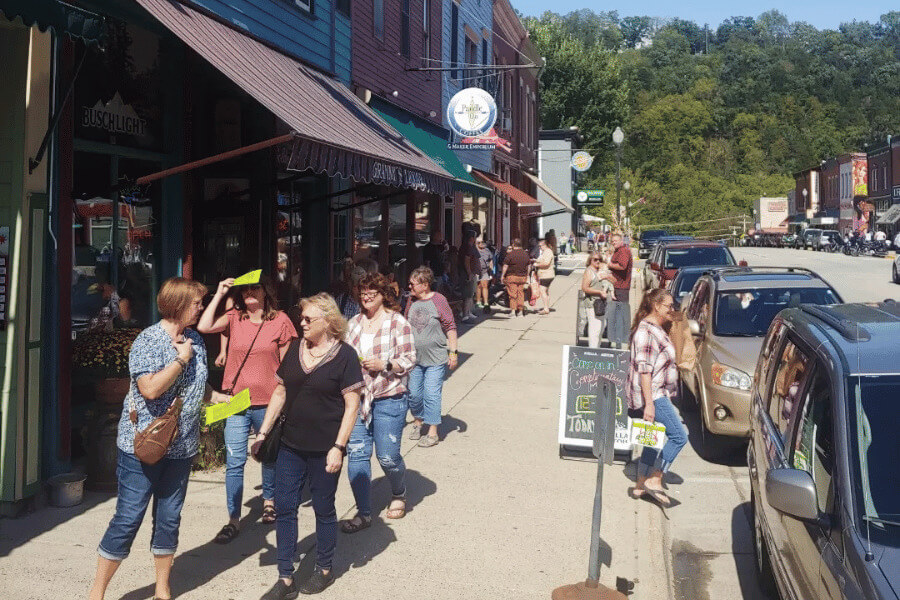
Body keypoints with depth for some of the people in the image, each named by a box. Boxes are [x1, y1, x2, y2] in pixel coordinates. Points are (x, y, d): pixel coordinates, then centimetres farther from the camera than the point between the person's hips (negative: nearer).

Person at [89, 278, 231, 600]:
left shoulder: (195, 340, 8)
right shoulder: (148, 340, -14)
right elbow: (151, 389, -26)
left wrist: (223, 398, 6)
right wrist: (181, 359, -18)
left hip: (181, 446, 7)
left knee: (169, 519, 13)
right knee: (128, 518, -1)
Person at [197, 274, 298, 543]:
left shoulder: (280, 321, -2)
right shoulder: (234, 318, 2)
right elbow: (204, 327, -16)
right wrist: (219, 295, -10)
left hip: (268, 402, 0)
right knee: (234, 462, -2)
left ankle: (269, 500, 42)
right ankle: (233, 519, 5)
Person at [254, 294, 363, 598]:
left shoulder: (344, 355, -11)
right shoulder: (295, 348, 4)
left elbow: (352, 405, -11)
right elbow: (280, 392, 11)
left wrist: (338, 447, -15)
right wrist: (263, 432, 7)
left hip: (324, 449, -5)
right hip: (291, 445, 5)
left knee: (323, 509, 10)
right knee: (284, 508, 5)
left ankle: (324, 570, 29)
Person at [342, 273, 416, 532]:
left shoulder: (398, 323, -4)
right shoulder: (354, 323, 11)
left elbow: (409, 360, -6)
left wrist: (384, 365, -19)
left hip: (389, 398, -4)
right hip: (357, 397, 5)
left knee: (387, 456, 2)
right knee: (356, 453, 0)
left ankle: (399, 495, 33)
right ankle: (363, 513, 10)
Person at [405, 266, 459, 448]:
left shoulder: (439, 301, -9)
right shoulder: (411, 304, 6)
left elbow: (450, 327, -6)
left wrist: (453, 352, -9)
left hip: (436, 359, -5)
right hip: (415, 358, 5)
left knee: (431, 395, -5)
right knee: (414, 393, 11)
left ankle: (432, 432, 5)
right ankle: (418, 420, 35)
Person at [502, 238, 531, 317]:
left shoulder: (511, 254, -11)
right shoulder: (525, 254, 8)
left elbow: (505, 266, -9)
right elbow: (528, 265, 16)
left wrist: (502, 275, -1)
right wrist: (527, 275, 25)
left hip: (512, 276, -5)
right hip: (523, 277, 5)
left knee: (512, 293, -3)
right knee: (521, 293, 10)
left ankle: (513, 311, -6)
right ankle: (520, 311, 12)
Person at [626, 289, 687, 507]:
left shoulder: (658, 329, 14)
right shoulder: (645, 330, -18)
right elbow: (643, 368, -23)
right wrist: (649, 403, -25)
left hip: (659, 394, 10)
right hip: (651, 395, -10)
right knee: (679, 435, -11)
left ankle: (641, 485, 22)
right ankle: (654, 480, -5)